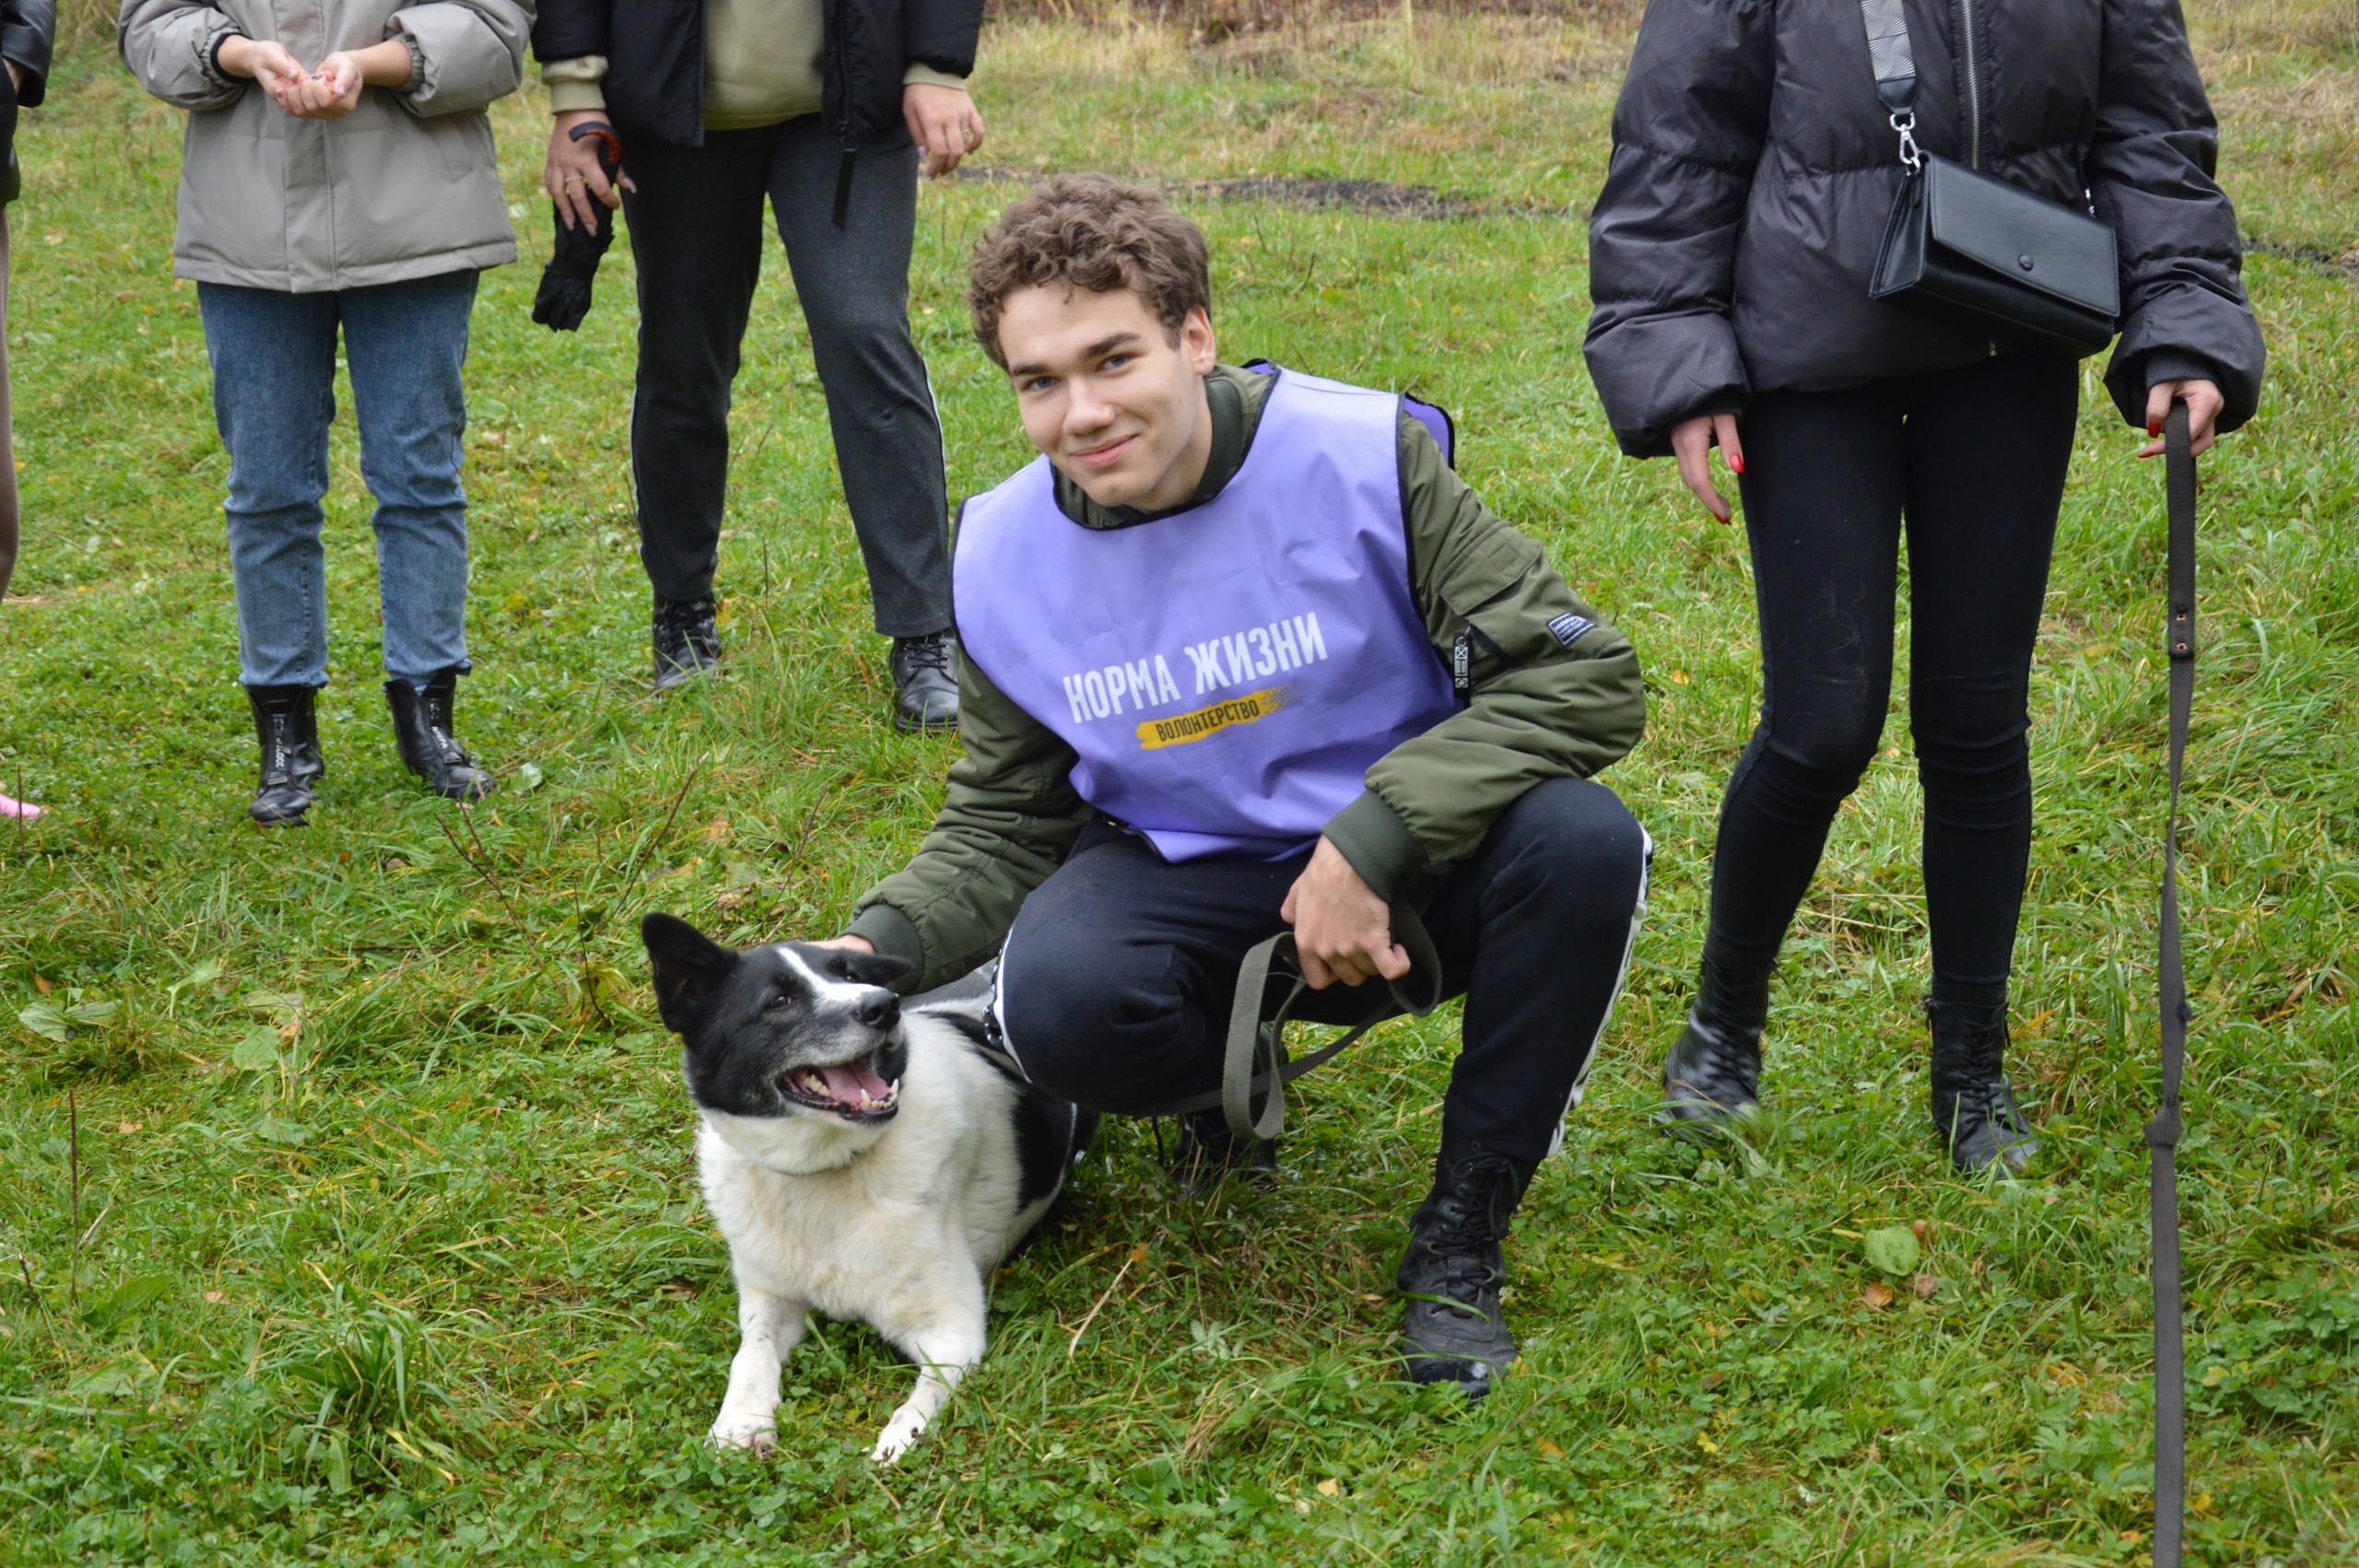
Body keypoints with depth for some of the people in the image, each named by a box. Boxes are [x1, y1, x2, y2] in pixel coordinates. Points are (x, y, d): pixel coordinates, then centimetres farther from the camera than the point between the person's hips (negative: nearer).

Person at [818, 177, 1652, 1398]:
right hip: (1180, 876, 1)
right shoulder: (1006, 556, -6)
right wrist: (882, 945, -15)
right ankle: (1232, 1078, 7)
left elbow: (1584, 675, -18)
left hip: (1401, 875, -1)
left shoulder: (1362, 455, -17)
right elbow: (1001, 826, 6)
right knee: (1060, 1001, -33)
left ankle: (1461, 1231, -11)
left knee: (1582, 838, -33)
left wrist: (1376, 838, -27)